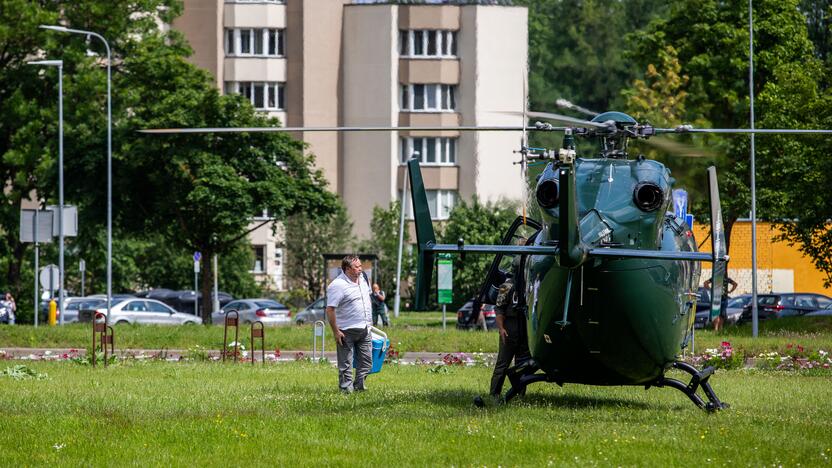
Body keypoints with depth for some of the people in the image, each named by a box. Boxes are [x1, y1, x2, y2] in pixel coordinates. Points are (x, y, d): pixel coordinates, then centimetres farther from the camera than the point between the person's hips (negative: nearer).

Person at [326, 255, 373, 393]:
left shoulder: (362, 278, 7)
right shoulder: (337, 285, -18)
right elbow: (330, 310, -19)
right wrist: (336, 331, -20)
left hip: (364, 330, 7)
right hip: (347, 331, -7)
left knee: (366, 362, 11)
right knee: (346, 364, 0)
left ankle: (358, 386, 21)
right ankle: (346, 388, 6)